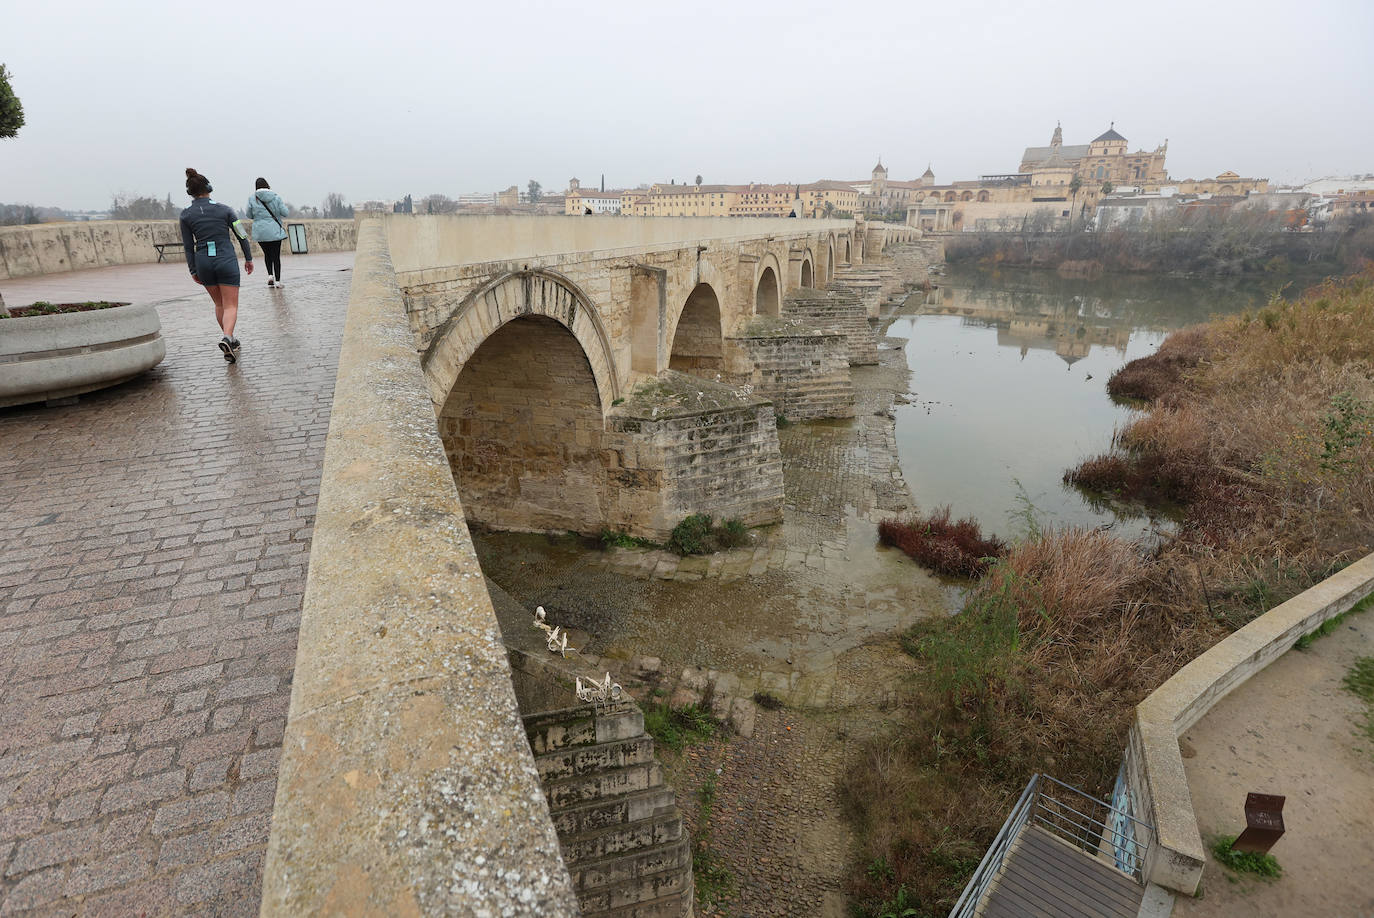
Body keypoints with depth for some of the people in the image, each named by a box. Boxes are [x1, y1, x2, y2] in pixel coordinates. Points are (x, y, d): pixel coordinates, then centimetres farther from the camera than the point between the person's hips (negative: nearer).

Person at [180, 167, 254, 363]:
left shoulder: (186, 215, 0)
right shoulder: (224, 209, -5)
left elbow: (188, 246, 3)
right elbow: (241, 234, 0)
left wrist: (193, 271, 11)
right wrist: (248, 258, 14)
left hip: (203, 261, 3)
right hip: (226, 259, -3)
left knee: (219, 304, 20)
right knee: (231, 305, -2)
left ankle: (230, 340, 27)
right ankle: (227, 337, -27)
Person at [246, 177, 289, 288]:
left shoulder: (252, 198, -1)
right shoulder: (276, 196, -3)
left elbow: (249, 215, 5)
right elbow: (284, 213, -4)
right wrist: (284, 205, 16)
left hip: (260, 232, 1)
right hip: (275, 230, -1)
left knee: (267, 254, 18)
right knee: (276, 255, 4)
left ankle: (270, 275, -1)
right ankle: (278, 280, 0)